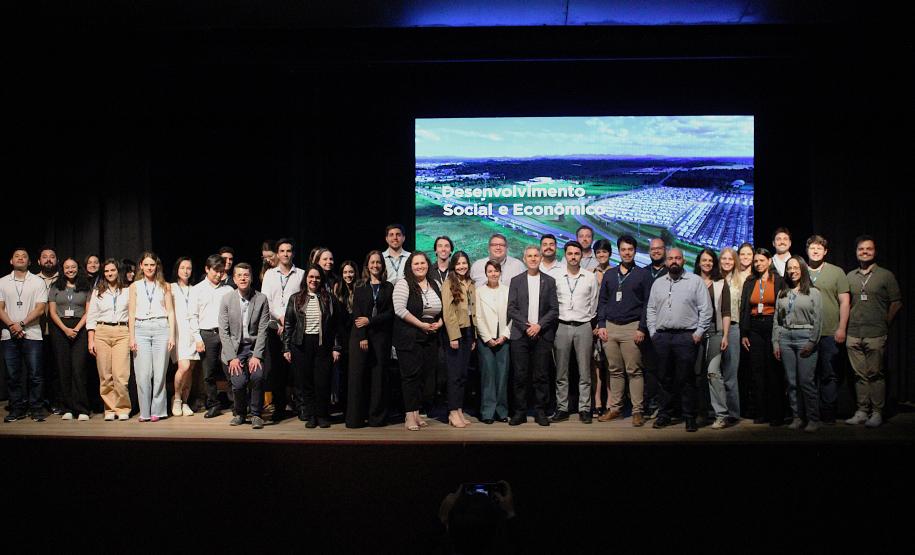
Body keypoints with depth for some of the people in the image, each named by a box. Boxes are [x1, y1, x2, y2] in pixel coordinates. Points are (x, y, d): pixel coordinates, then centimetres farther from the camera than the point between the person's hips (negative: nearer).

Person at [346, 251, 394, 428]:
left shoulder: (389, 287, 9)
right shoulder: (360, 287, 8)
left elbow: (390, 313, 1)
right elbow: (356, 313, 0)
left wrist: (370, 321, -10)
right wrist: (362, 337, -10)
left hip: (381, 337, 0)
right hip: (360, 336, 0)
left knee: (378, 375, 1)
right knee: (357, 375, -3)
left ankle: (377, 417, 8)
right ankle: (355, 418, 2)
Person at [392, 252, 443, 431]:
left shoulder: (434, 285, 14)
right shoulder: (404, 284, -5)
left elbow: (442, 309, 20)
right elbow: (399, 309, -16)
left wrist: (439, 323, 0)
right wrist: (421, 324, -16)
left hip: (430, 337, 6)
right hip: (409, 337, -6)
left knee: (424, 374, 7)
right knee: (411, 374, -6)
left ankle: (416, 413, 17)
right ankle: (410, 416, -1)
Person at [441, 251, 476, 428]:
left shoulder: (470, 284, 14)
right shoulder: (449, 283, -6)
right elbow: (447, 312, -13)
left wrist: (474, 336, 12)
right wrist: (453, 336, -17)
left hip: (468, 332, 7)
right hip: (455, 332, -6)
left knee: (463, 374, 9)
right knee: (455, 373, -5)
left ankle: (460, 410, 14)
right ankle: (453, 412, 0)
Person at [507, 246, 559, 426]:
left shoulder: (549, 281, 8)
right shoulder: (516, 281, 8)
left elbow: (554, 309, 3)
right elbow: (511, 309, 2)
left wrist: (539, 325, -9)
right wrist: (526, 326, -10)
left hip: (542, 335, 0)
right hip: (520, 335, 0)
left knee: (541, 375, 2)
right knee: (520, 375, 1)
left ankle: (540, 411, 11)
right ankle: (520, 412, 9)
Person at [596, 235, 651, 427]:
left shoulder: (643, 274, 4)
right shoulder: (609, 274, 14)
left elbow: (648, 303, -1)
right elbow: (602, 301, 14)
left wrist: (642, 328, -9)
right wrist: (601, 325, 3)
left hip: (632, 328, -3)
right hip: (610, 327, 4)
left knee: (634, 371, -4)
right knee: (614, 371, 7)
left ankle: (638, 411, 0)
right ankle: (614, 408, 13)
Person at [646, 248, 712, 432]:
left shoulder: (695, 281, 3)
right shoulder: (658, 283, 15)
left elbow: (706, 309, 0)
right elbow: (650, 309, 16)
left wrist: (699, 332, -6)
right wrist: (653, 331, 6)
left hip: (686, 336, -4)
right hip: (662, 337, 4)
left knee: (686, 379, -2)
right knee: (664, 377, 8)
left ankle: (690, 417, 7)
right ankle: (664, 414, 18)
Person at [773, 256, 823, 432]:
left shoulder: (813, 292, 4)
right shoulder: (782, 294, 15)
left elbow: (818, 320, -2)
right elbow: (776, 320, 14)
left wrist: (812, 342, -10)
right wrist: (775, 343, 7)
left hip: (805, 337, -4)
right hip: (785, 338, 4)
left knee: (806, 381, -9)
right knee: (791, 382, 4)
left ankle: (813, 419, 0)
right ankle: (797, 417, 11)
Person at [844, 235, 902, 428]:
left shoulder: (886, 275, 1)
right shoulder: (850, 276, 12)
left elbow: (896, 303, 2)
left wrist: (884, 324, 2)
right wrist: (849, 323, 9)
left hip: (875, 335, -4)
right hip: (854, 335, 4)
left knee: (875, 374, -2)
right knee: (860, 374, 8)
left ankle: (877, 412, 6)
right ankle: (862, 411, 14)